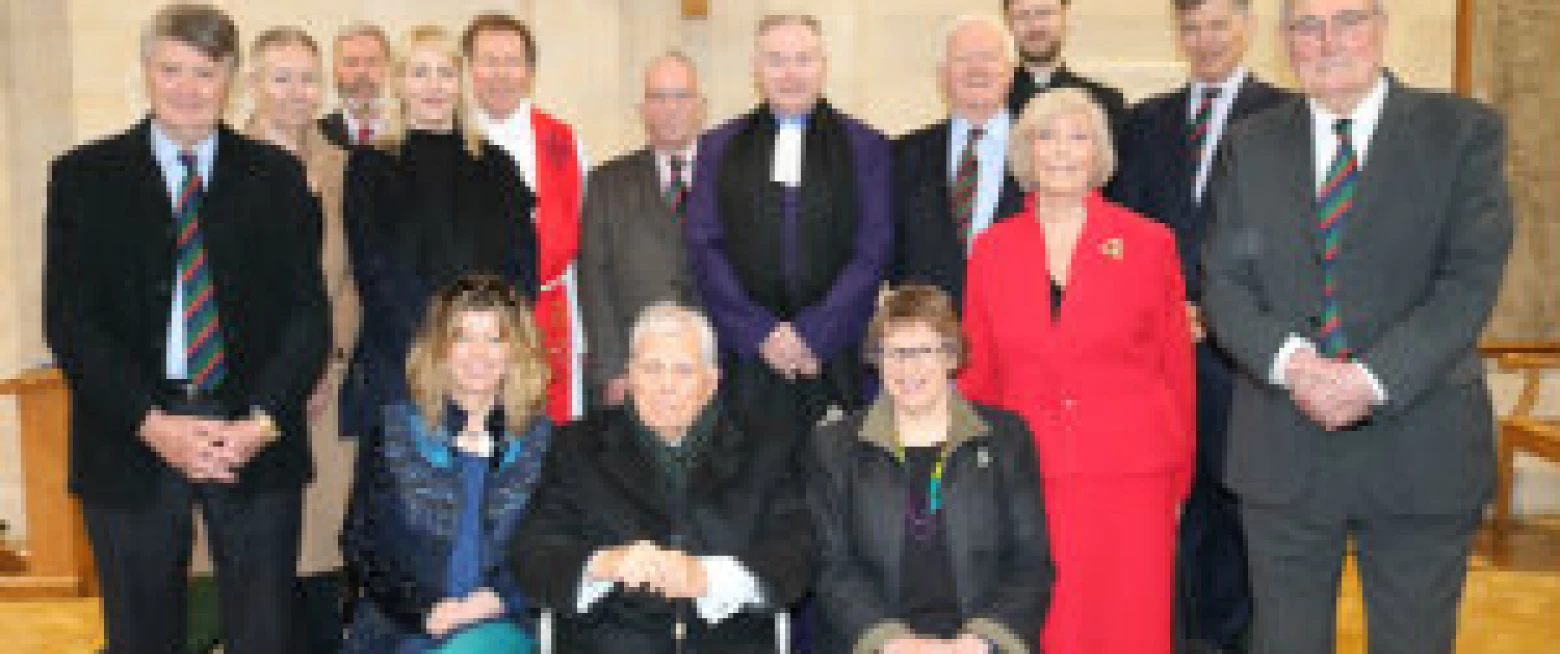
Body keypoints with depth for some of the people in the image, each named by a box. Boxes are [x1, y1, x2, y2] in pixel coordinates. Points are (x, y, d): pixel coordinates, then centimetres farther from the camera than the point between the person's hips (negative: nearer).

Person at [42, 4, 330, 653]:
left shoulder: (277, 175, 6)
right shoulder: (84, 175, 5)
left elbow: (308, 312, 2)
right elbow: (68, 319, -1)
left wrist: (262, 421, -11)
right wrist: (153, 424, -12)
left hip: (256, 436, 0)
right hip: (130, 444, 0)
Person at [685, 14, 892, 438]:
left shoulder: (865, 147, 8)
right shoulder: (719, 147, 12)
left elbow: (873, 254, 1)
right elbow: (704, 249, 5)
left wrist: (813, 334, -8)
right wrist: (761, 332, -6)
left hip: (835, 359, -1)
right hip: (745, 359, 1)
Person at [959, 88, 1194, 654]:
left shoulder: (1149, 243, 5)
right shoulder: (991, 250, 8)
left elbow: (1176, 369, 8)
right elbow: (976, 374, 13)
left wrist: (1177, 484, 7)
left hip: (1129, 478, -1)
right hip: (1026, 478, 1)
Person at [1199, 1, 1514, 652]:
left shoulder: (1465, 132, 1)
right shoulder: (1250, 145, 8)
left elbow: (1472, 279, -9)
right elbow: (1224, 281, 1)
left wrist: (1373, 378, -20)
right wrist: (1291, 359, -17)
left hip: (1419, 454, -1)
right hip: (1282, 454, 2)